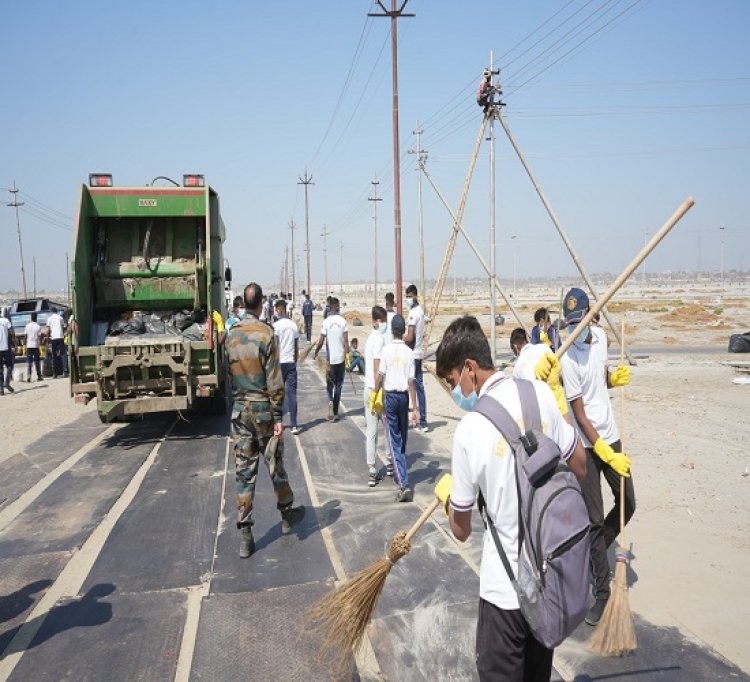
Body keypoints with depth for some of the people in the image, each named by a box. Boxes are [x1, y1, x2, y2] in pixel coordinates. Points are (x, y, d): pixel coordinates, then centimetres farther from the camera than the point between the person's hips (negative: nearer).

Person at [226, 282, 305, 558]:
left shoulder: (231, 336, 2)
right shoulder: (266, 334, -13)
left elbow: (230, 372, 9)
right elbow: (274, 380, -14)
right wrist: (278, 417, -10)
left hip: (239, 410, 4)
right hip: (263, 409, -4)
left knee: (244, 472, 6)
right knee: (275, 465, 13)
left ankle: (245, 535, 9)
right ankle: (287, 514, 33)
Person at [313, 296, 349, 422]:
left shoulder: (326, 321, -7)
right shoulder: (343, 321, -4)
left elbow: (321, 341, -5)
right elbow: (346, 340, -9)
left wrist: (315, 353, 9)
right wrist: (347, 353, -4)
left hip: (330, 358, -1)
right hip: (341, 357, 1)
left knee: (330, 383, 13)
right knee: (338, 384, 10)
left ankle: (330, 401, -15)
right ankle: (335, 413, 10)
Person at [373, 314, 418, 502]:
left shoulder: (386, 350, -8)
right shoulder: (409, 352, -4)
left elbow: (379, 376, -9)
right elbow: (411, 382, -5)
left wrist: (374, 397, 6)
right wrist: (415, 409, -2)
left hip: (390, 396, -2)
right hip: (404, 396, 2)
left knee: (395, 441, -2)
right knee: (402, 439, 19)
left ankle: (404, 484, -11)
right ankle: (398, 475, 35)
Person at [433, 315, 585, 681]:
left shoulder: (469, 429, -20)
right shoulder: (541, 392, -9)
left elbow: (461, 530, -7)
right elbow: (579, 466, 5)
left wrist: (446, 494, 13)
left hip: (507, 583, -5)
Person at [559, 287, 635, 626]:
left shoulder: (600, 340, 2)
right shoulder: (568, 359, -19)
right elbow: (580, 416, -18)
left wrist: (617, 378, -2)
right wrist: (607, 454, -20)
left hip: (611, 436, 7)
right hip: (587, 445, -6)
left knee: (627, 503, 12)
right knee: (595, 520, 0)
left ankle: (592, 553, 35)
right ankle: (602, 592, 13)